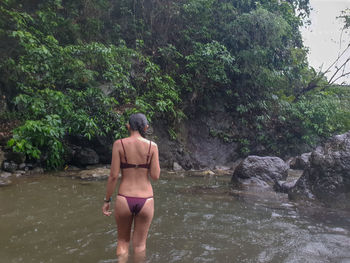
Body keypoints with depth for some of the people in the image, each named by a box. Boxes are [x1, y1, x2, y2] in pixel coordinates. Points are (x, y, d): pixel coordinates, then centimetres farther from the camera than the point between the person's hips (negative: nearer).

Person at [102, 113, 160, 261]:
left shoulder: (119, 144, -5)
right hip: (145, 200, 1)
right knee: (140, 244, 17)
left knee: (123, 241, 21)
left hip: (124, 199, 0)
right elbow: (155, 176, -5)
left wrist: (107, 200, 3)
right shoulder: (152, 146, -4)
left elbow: (113, 175, -7)